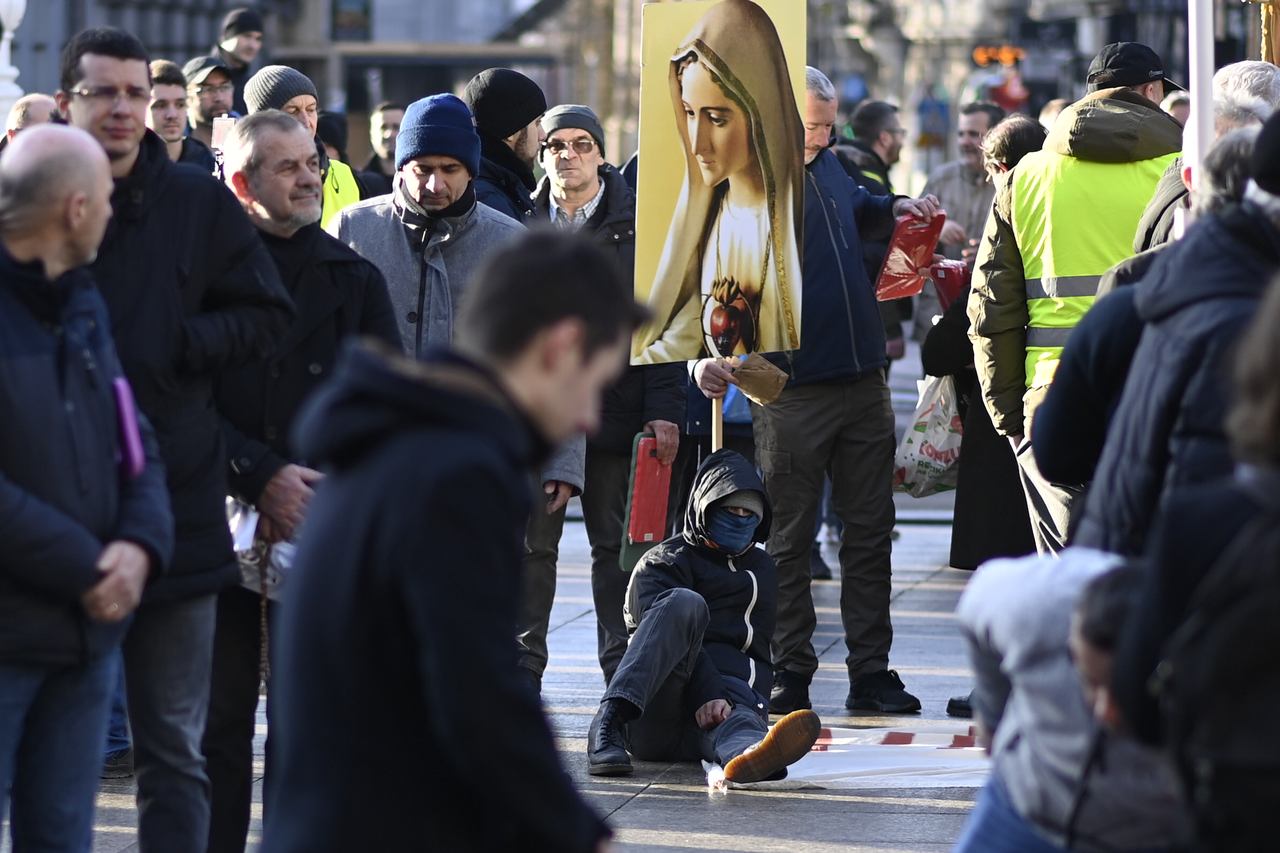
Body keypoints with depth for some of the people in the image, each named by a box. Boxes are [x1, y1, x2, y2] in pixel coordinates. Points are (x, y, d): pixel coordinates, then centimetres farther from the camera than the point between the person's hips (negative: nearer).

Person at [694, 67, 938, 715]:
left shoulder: (825, 164, 11)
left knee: (870, 531, 8)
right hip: (791, 390, -7)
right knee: (789, 539, 0)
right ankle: (789, 674, 8)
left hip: (863, 384, 7)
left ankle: (871, 673, 13)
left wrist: (894, 209, 14)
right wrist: (709, 354, -28)